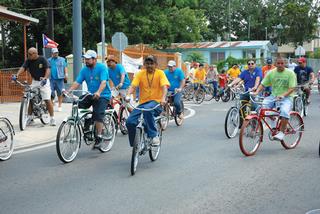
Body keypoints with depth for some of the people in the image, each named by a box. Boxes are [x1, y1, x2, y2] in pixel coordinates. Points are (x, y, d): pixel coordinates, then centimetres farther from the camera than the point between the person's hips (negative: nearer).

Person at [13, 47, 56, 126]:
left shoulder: (42, 59, -13)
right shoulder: (28, 61, -3)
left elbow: (47, 70, -21)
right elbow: (23, 68, -16)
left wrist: (45, 78, -40)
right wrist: (17, 75, -35)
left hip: (43, 82, -4)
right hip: (34, 82, 4)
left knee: (47, 100, -9)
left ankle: (52, 118, 0)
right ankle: (29, 117, 12)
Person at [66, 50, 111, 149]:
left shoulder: (102, 67, -11)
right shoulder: (84, 70, 5)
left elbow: (103, 82, -25)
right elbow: (77, 82, -3)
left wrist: (98, 92, -42)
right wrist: (68, 90, -20)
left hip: (103, 95, -6)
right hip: (91, 95, 6)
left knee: (98, 115, -21)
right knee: (78, 105, -14)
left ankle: (99, 138, -10)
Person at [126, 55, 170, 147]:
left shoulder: (160, 73, 1)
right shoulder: (140, 74, 6)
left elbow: (164, 86, -12)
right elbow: (133, 86, -5)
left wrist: (163, 98, -32)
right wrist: (128, 95, -26)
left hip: (156, 103, -3)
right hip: (142, 103, 3)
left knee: (148, 109, -39)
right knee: (130, 122, -17)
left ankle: (154, 135, -27)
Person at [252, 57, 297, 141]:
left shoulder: (290, 73, -6)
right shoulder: (271, 73, 4)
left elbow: (291, 88, -12)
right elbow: (263, 84, 3)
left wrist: (282, 95, -28)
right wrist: (256, 92, -16)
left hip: (286, 97, -4)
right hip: (273, 96, 4)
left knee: (285, 111, -33)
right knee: (262, 105, -21)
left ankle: (281, 133, -20)